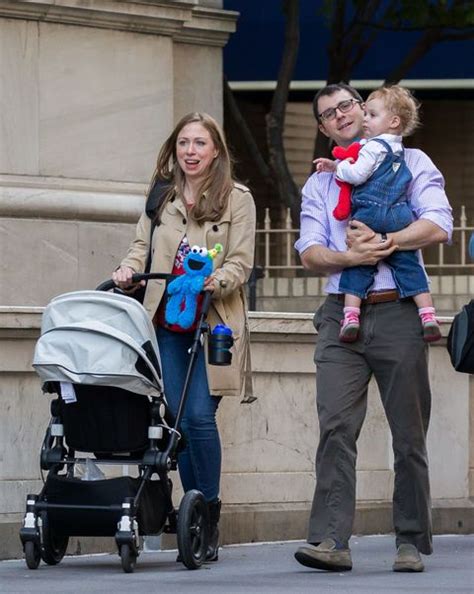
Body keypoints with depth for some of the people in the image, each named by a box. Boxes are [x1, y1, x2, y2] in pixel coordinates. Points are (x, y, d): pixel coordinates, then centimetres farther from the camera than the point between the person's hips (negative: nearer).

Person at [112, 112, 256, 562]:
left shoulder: (237, 199, 3)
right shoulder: (161, 197, 16)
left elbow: (240, 264, -2)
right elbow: (142, 245, 14)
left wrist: (216, 280, -22)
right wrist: (128, 269, -8)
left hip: (213, 320, -4)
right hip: (167, 321, 4)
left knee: (199, 415, -15)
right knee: (180, 419, 1)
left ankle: (208, 514, -4)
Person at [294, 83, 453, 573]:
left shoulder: (409, 163, 10)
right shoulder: (318, 185, 19)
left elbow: (437, 225, -4)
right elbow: (309, 252, 5)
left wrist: (382, 242, -13)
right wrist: (351, 256, -14)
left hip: (397, 312, -2)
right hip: (341, 315, 2)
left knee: (409, 434, 0)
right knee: (336, 427, -11)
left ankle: (411, 542, 6)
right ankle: (330, 540, -17)